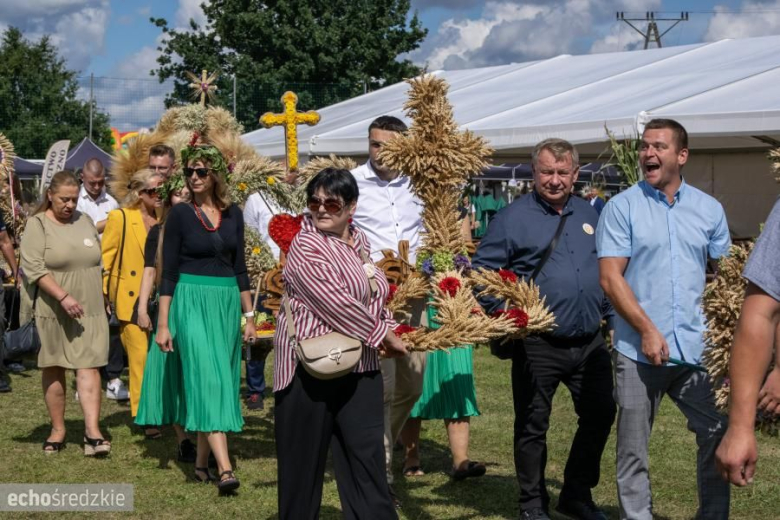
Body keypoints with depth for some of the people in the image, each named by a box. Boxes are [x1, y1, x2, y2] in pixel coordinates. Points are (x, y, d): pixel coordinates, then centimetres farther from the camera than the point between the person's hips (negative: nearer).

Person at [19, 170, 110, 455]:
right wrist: (63, 297, -22)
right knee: (54, 369, 7)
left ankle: (93, 431, -10)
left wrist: (101, 299, 17)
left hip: (88, 309, 3)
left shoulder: (84, 221, 10)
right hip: (52, 311, -3)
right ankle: (58, 429, 18)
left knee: (88, 366, -6)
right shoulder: (37, 225, -5)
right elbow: (33, 268, -14)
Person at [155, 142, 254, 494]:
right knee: (208, 379, -14)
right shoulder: (180, 214, -3)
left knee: (222, 380, 6)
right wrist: (163, 324, -8)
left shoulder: (233, 214, 7)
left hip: (227, 304, 5)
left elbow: (240, 267, 13)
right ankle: (225, 469, -22)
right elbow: (168, 272, -4)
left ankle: (202, 462, 17)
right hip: (192, 302, -5)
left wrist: (249, 315, 11)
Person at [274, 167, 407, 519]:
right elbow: (337, 305, -21)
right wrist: (384, 335, -11)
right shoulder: (306, 246, -13)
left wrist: (391, 331, 10)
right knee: (304, 457, 3)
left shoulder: (359, 242, 13)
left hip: (360, 367, 7)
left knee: (367, 455, 4)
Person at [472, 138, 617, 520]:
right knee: (532, 426, 5)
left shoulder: (589, 215, 12)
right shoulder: (513, 217, -6)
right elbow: (482, 271, -7)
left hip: (589, 342, 5)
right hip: (538, 345, -5)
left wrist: (614, 316, 14)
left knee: (600, 415, 10)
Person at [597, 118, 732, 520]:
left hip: (697, 351, 3)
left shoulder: (709, 209, 8)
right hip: (638, 350, -3)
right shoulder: (622, 207, -1)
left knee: (719, 436, 5)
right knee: (632, 449, 5)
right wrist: (647, 330, -14)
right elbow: (610, 277, -7)